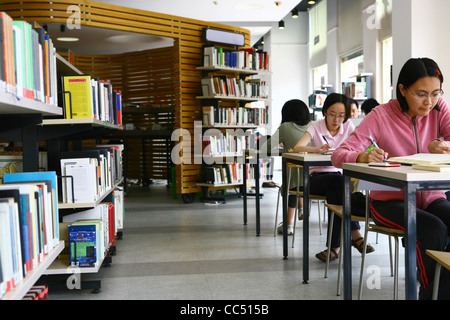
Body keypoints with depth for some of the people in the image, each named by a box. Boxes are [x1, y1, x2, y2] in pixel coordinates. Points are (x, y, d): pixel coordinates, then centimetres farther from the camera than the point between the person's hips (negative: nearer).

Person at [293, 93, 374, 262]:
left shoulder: (348, 126, 4)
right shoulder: (316, 127, -4)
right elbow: (297, 148, -20)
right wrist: (318, 148, -40)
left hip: (339, 176, 2)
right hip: (317, 178, -2)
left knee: (333, 194, -35)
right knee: (338, 180, -35)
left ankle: (335, 246, -30)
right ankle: (355, 234, -32)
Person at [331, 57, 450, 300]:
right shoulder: (382, 115, -11)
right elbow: (339, 155, -16)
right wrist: (364, 157, -39)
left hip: (430, 197, 3)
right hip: (390, 200, -3)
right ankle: (429, 292, -11)